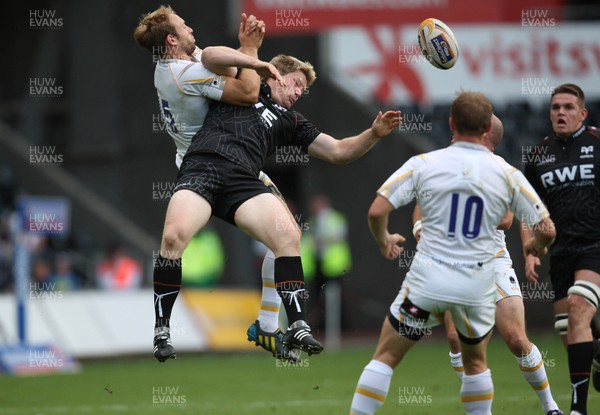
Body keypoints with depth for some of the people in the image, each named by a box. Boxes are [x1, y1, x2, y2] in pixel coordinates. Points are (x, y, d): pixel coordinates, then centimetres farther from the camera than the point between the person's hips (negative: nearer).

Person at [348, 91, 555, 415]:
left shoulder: (423, 164, -3)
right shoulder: (507, 174, 0)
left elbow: (376, 211, -8)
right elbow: (546, 230, 3)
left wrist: (384, 241, 13)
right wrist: (536, 245, 27)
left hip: (427, 279, -2)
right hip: (477, 287, 2)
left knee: (385, 357, 8)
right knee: (475, 362, 24)